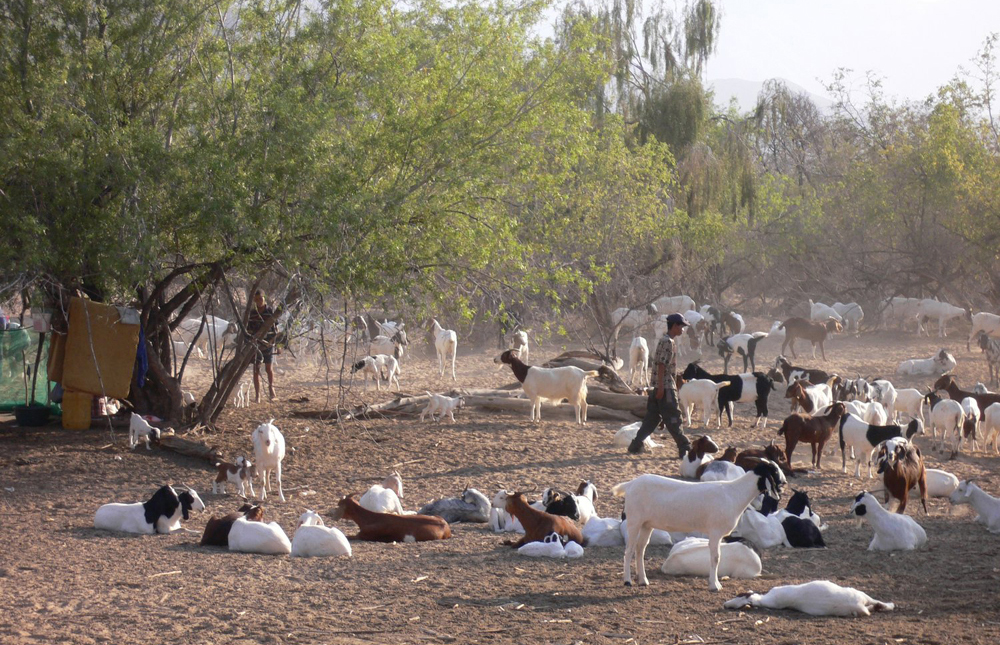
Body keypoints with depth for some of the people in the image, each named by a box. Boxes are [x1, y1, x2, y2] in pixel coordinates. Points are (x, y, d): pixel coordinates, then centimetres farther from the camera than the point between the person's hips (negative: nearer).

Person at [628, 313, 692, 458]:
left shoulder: (665, 341, 17)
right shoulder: (668, 342, -13)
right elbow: (661, 365, -19)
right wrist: (661, 387, -22)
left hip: (660, 387, 10)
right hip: (666, 387, -10)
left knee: (652, 418, 11)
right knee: (673, 419, -6)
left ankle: (636, 445, 11)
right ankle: (684, 447, -3)